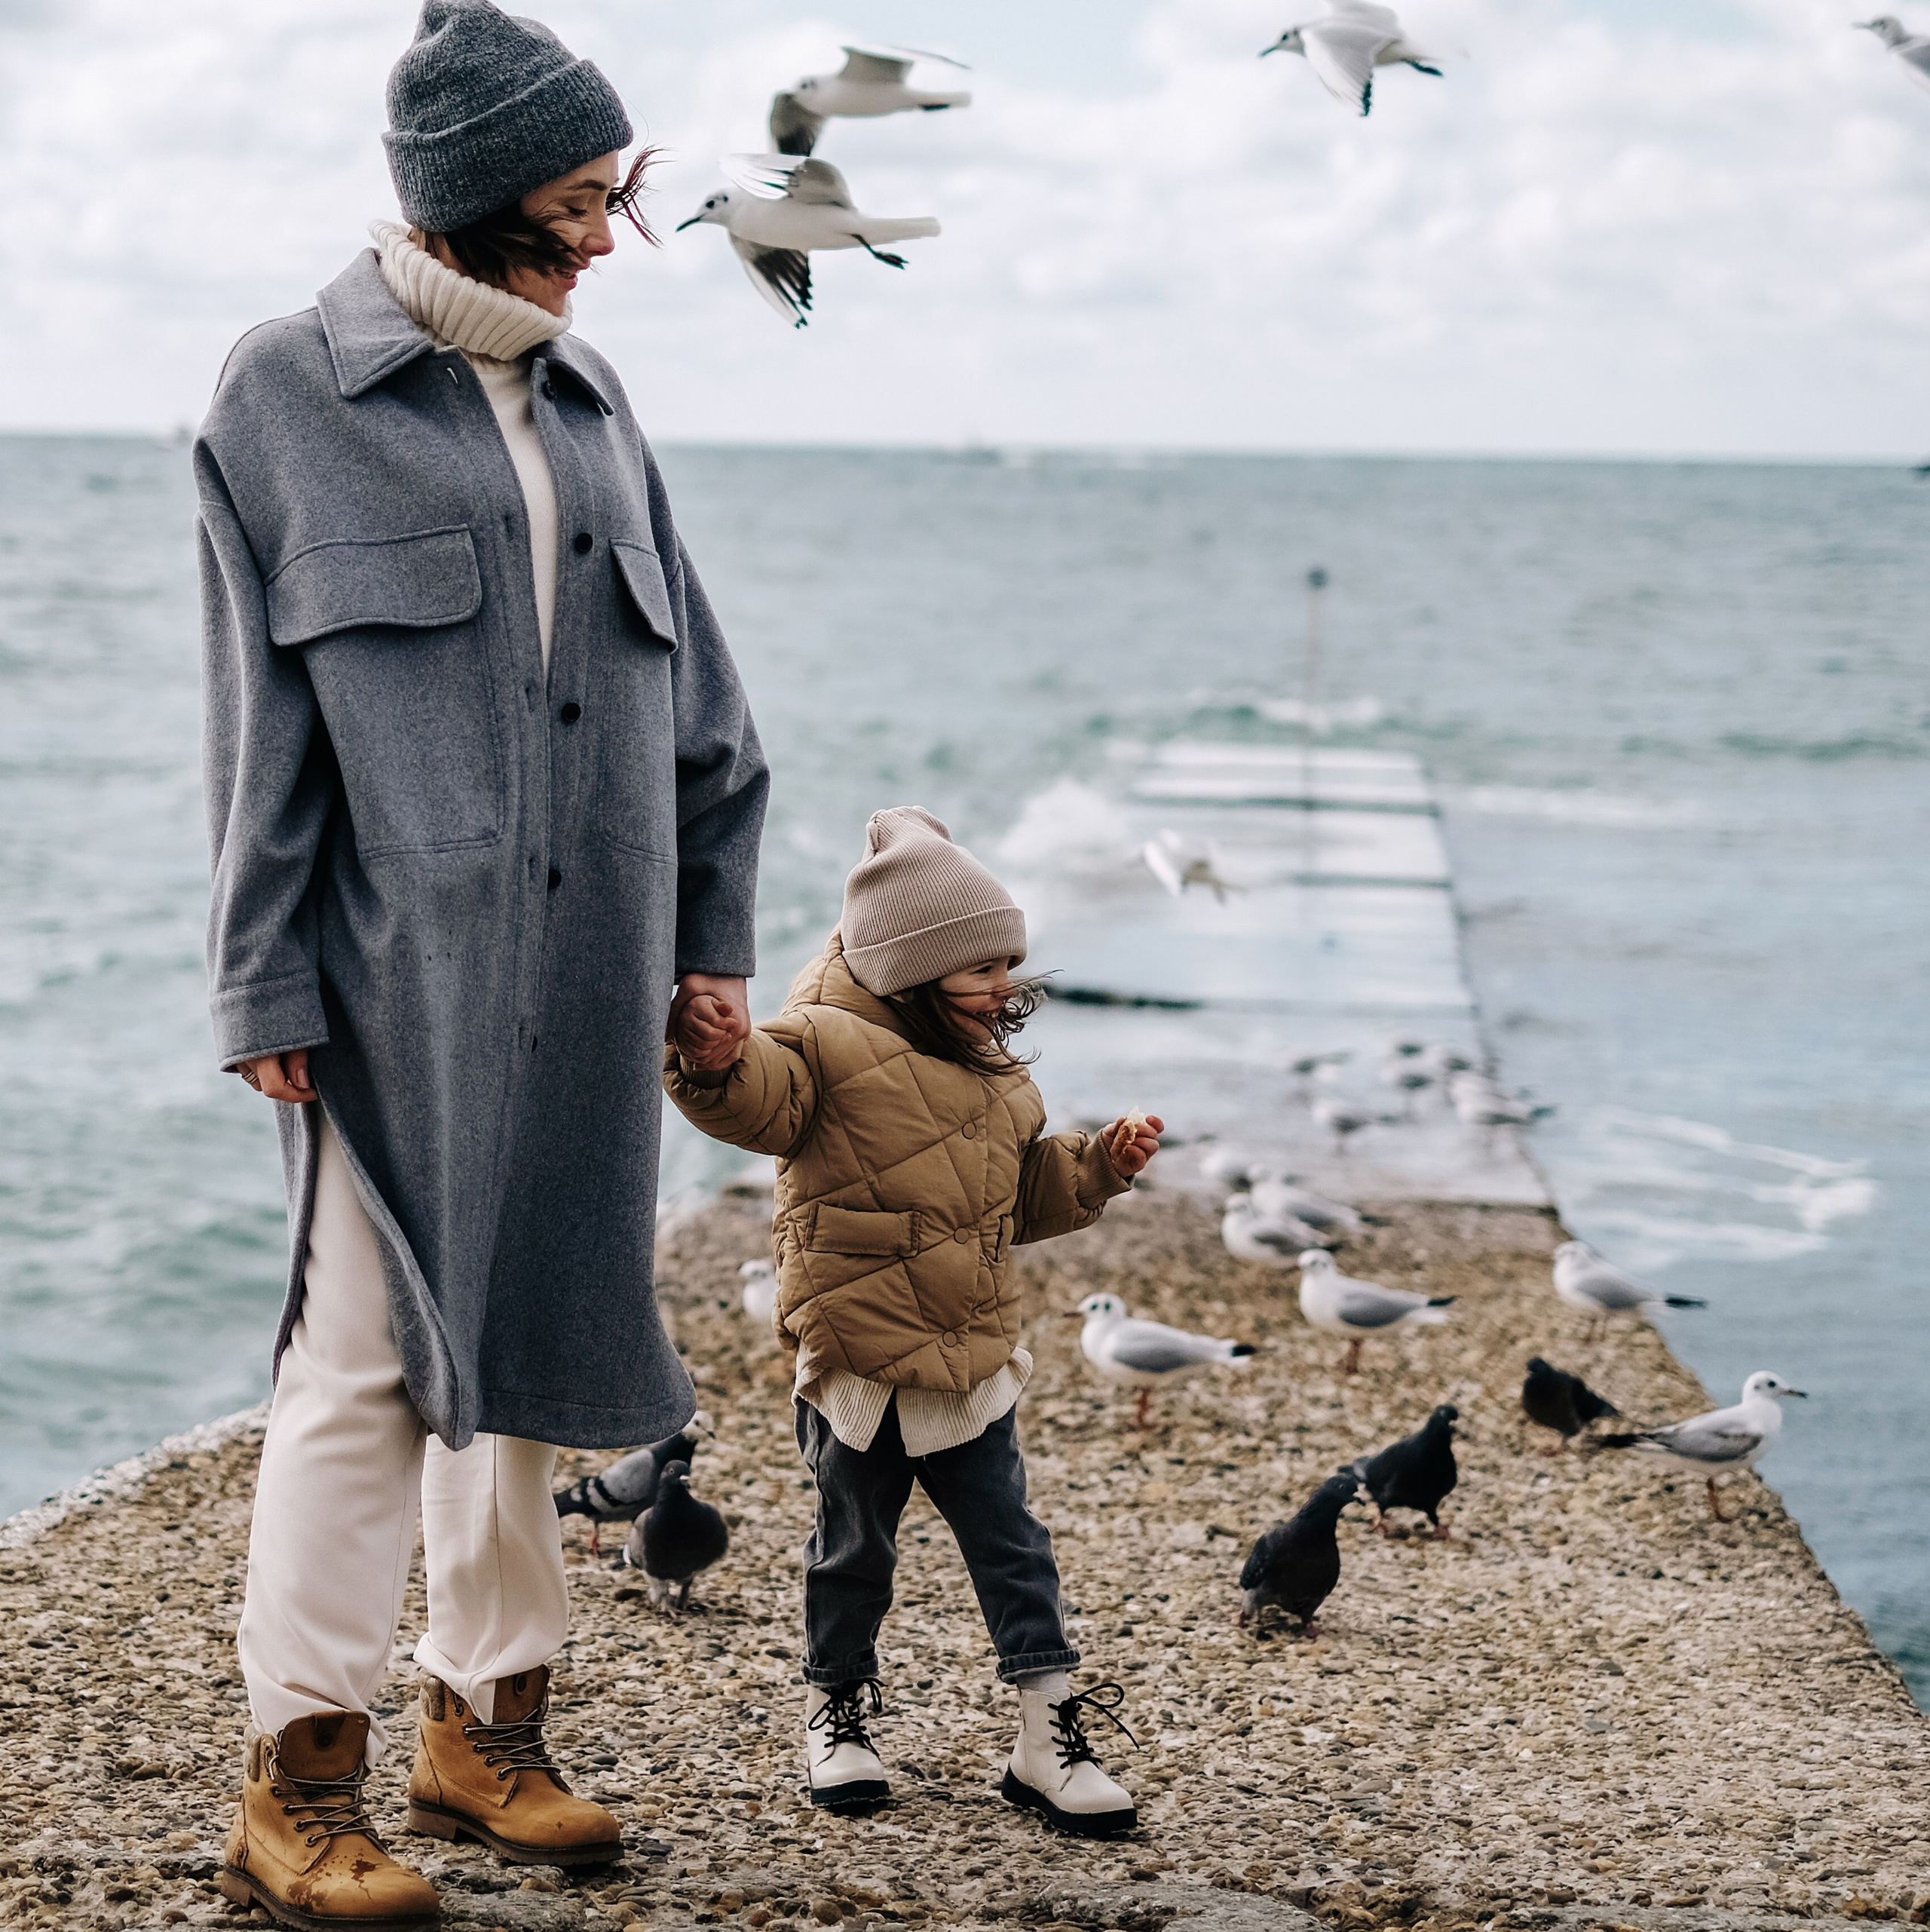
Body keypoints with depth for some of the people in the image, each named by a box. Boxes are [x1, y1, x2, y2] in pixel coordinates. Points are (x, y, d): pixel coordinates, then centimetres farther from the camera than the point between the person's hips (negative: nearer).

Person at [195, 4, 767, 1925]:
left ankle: (484, 1723, 25)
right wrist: (267, 985, -7)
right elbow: (260, 727, -5)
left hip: (580, 964, 5)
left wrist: (707, 926, 12)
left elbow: (688, 693, 15)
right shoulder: (292, 395, -3)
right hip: (395, 970, -5)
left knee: (521, 1335, 12)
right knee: (368, 1351, -3)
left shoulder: (585, 399, 11)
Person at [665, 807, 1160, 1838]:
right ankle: (836, 1711, 30)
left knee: (1012, 1546, 5)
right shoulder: (831, 1045, -11)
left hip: (972, 1369, 6)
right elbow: (761, 1098, -28)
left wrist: (1099, 1165, 9)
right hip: (858, 1365, -5)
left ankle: (1048, 1733, 10)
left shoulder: (995, 1076, 12)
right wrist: (716, 1063, -48)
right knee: (853, 1549, 10)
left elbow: (1024, 1192, 23)